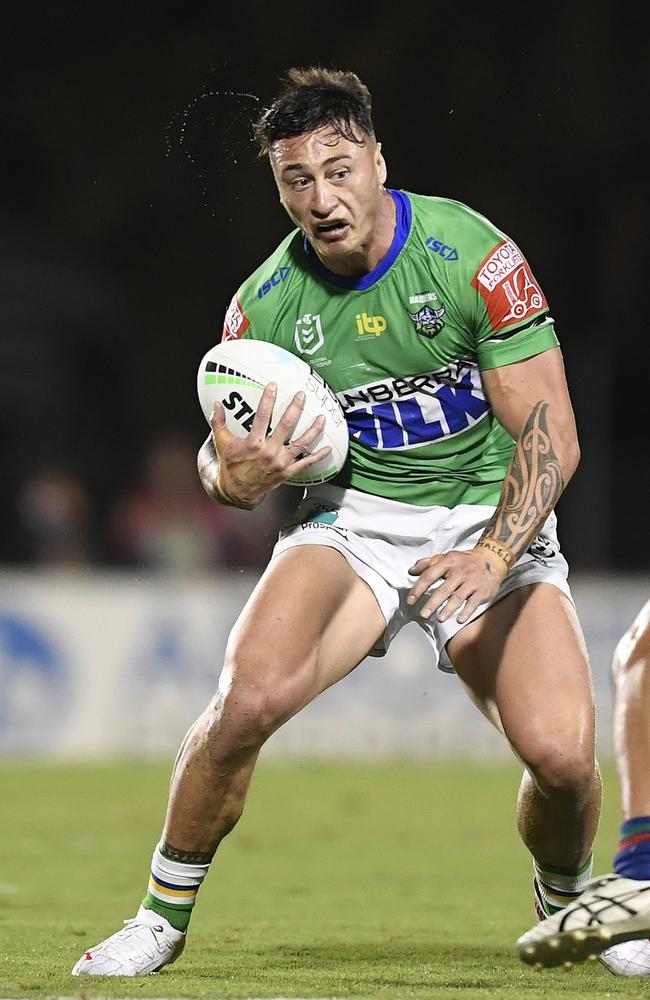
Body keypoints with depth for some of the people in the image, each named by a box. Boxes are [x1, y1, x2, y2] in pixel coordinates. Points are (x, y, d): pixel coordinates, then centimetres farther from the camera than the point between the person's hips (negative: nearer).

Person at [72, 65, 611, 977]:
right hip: (353, 517, 1)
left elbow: (550, 438, -14)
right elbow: (220, 455, 5)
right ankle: (164, 916, -4)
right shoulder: (266, 302, -6)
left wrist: (491, 557, -29)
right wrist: (239, 474, -21)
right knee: (247, 698, -26)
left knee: (561, 751, -22)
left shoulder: (473, 254, -15)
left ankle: (567, 902, 14)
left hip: (492, 522, -1)